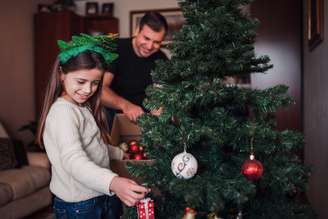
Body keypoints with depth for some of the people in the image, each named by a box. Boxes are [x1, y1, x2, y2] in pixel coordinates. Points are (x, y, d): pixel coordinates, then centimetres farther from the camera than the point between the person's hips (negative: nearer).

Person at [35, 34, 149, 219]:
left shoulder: (83, 107, 8)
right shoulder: (63, 111, -22)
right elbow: (73, 160, -38)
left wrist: (121, 153, 24)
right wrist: (112, 182, -52)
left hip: (99, 197, 9)